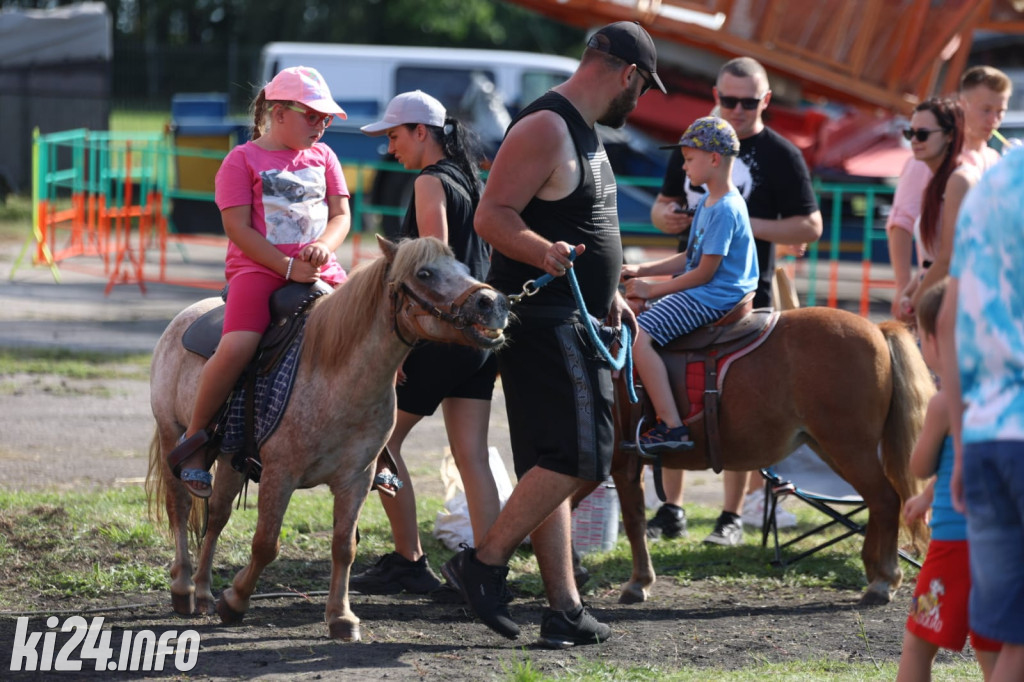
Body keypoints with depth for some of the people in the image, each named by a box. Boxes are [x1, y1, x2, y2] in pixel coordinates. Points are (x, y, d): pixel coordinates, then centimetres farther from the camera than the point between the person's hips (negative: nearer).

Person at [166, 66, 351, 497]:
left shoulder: (322, 156, 18)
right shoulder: (243, 160, 2)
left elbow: (341, 215, 12)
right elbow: (238, 227, -8)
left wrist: (323, 247, -11)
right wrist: (287, 267, -18)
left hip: (320, 271, 5)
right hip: (258, 269, -5)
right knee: (236, 348, -29)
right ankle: (194, 437, -11)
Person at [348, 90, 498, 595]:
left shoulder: (430, 182, -11)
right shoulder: (471, 181, 15)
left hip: (443, 333, -8)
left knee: (382, 439, 5)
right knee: (471, 456, 5)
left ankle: (410, 562, 6)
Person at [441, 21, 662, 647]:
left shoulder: (584, 132, 19)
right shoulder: (545, 129, -14)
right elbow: (492, 215, -21)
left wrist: (608, 295, 30)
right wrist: (544, 253, -37)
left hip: (576, 323, 10)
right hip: (542, 319, -10)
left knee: (553, 467, 8)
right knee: (579, 456, -16)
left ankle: (565, 609, 8)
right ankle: (485, 564, -8)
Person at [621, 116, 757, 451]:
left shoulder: (725, 210, -18)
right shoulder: (707, 202, 14)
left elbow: (705, 272, -19)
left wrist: (653, 290, -13)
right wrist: (641, 270, 10)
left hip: (713, 298, -11)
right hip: (702, 294, 11)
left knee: (639, 335, -24)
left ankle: (672, 427, -28)